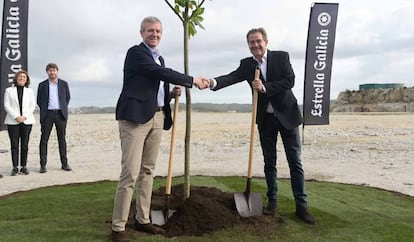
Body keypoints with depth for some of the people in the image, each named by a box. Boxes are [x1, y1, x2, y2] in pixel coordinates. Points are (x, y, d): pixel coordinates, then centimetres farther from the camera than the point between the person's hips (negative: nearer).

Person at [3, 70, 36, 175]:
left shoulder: (30, 91, 12)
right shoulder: (9, 90, 9)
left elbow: (32, 106, 5)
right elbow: (7, 106, 1)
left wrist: (24, 117, -9)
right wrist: (16, 117, -12)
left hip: (26, 121, 1)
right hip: (12, 121, -1)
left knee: (24, 145, 1)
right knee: (14, 145, -1)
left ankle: (24, 167, 6)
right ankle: (15, 167, 3)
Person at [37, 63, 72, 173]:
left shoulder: (64, 84, 8)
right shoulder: (42, 85, 6)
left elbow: (68, 97, 16)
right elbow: (39, 100, 12)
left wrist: (63, 108, 10)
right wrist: (44, 109, 7)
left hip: (60, 114, 1)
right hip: (47, 114, -1)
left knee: (62, 139, 4)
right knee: (44, 139, -2)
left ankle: (64, 163, 10)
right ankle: (43, 165, 1)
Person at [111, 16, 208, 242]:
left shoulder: (159, 58, 22)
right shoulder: (136, 52, -4)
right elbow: (162, 73, -16)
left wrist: (171, 93, 7)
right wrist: (193, 80, -11)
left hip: (157, 117, 9)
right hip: (136, 116, -8)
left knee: (147, 171, 11)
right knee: (130, 172, -10)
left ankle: (142, 220, 21)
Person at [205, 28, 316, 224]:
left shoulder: (281, 57, -5)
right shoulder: (246, 64, 1)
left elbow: (289, 81, -15)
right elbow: (232, 77, -15)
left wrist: (265, 88, -25)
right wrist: (214, 82, -35)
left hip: (287, 115, -2)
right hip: (265, 119, 2)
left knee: (295, 162, 1)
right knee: (269, 162, 10)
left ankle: (301, 206, 8)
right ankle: (272, 201, 22)